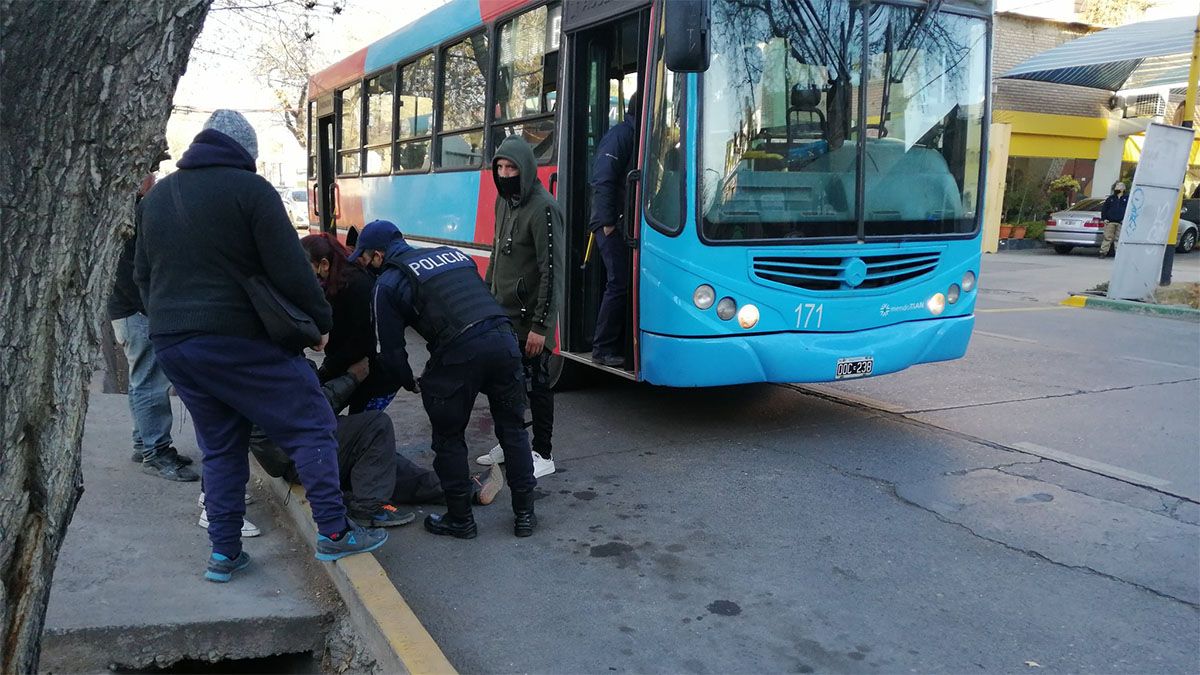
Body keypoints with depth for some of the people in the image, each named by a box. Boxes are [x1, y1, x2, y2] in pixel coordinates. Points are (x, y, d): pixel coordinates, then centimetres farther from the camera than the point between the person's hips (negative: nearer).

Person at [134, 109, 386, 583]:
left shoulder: (157, 196, 14)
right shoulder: (249, 188, -8)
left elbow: (143, 274, 21)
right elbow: (290, 269, -11)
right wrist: (320, 321, 0)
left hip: (170, 344, 7)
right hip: (237, 341, -7)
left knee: (220, 447, 17)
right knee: (311, 425, 2)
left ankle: (224, 553, 18)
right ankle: (333, 533, 1)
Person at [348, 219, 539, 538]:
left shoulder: (388, 282, 10)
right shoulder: (453, 254, 26)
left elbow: (391, 348, 11)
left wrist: (410, 383, 30)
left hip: (460, 353, -5)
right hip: (503, 338, 5)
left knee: (449, 439, 16)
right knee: (513, 429, 19)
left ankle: (460, 519, 25)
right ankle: (524, 514, 26)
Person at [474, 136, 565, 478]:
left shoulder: (543, 208, -19)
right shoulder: (504, 200, 8)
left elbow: (552, 270, -22)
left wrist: (541, 325, -23)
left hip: (530, 317, -8)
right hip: (502, 312, 8)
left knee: (536, 383, 2)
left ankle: (543, 455, 15)